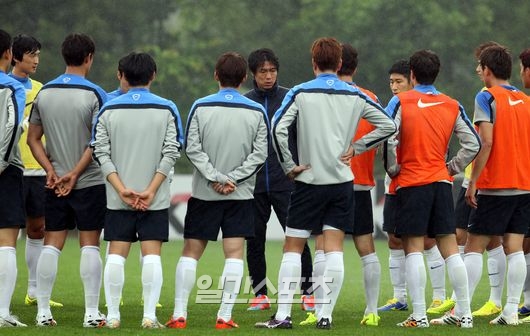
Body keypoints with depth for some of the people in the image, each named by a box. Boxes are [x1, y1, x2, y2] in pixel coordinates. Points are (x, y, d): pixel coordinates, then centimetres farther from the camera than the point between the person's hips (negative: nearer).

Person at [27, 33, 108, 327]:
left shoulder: (44, 93, 5)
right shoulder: (94, 94, -9)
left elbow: (33, 138, 5)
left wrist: (51, 170, -1)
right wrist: (74, 174, -11)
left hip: (55, 184, 4)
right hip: (90, 182, -4)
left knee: (52, 245, 7)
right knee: (90, 245, 0)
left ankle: (43, 312, 6)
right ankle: (92, 313, 0)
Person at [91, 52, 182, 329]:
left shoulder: (108, 110, 2)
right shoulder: (167, 110, 0)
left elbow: (101, 154, -4)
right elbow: (170, 154, -6)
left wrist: (122, 190, -8)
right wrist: (150, 191, -8)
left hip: (117, 200, 1)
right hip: (156, 200, -1)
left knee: (116, 255, 4)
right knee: (152, 254, 0)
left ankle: (112, 315, 3)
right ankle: (149, 316, -7)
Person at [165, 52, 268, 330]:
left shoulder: (200, 107, -2)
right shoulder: (257, 111, -1)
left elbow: (192, 148, -7)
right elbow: (259, 153, -4)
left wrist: (216, 178, -7)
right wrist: (232, 179, -6)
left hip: (204, 193, 0)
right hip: (241, 194, 0)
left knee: (191, 252, 6)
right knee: (234, 253, 1)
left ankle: (179, 314, 1)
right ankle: (225, 316, -5)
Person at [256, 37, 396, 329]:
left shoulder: (300, 93, -4)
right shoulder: (355, 96, 4)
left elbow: (278, 127, -15)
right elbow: (388, 125, 7)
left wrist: (288, 165, -6)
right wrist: (356, 148, 8)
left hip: (309, 181, -2)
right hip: (342, 182, 2)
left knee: (292, 248, 4)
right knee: (334, 249, 3)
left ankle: (283, 315, -1)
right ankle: (325, 315, -1)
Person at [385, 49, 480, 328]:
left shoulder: (401, 101, -5)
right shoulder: (452, 106, 7)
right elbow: (473, 144, 5)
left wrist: (392, 169, -3)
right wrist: (452, 168, 12)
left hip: (410, 183, -4)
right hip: (441, 182, 4)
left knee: (413, 249, -3)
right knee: (450, 248, 7)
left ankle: (419, 315, -8)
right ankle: (464, 313, 9)